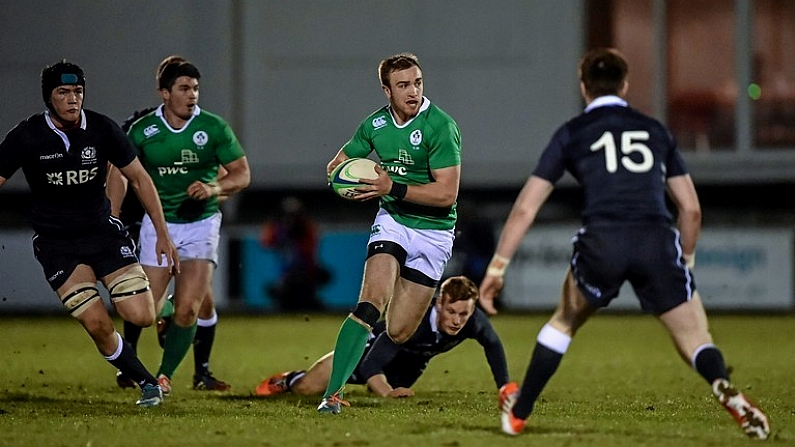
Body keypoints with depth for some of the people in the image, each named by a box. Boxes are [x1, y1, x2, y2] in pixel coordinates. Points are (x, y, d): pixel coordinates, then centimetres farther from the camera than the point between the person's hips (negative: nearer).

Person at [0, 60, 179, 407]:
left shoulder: (102, 129, -6)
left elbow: (139, 179, 3)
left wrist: (162, 233, 2)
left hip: (102, 231, 2)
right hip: (56, 244, -1)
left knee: (142, 317, -11)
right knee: (98, 326, -16)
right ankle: (147, 383, 6)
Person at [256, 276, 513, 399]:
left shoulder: (474, 320, -34)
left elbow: (493, 345, -9)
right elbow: (371, 365, -48)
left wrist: (504, 387, -9)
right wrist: (387, 391, -63)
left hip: (409, 363, 5)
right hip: (375, 347, -5)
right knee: (308, 388, -6)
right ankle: (287, 380, 29)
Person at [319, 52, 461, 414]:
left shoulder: (440, 126, -17)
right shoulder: (376, 123, 1)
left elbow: (447, 193, -21)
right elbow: (337, 164, 15)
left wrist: (394, 187, -28)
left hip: (433, 231, -3)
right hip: (392, 221, 3)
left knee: (398, 333, -1)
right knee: (371, 302, -22)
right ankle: (333, 391, -24)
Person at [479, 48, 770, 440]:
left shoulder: (572, 133, 18)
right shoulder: (655, 130, 24)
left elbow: (525, 208, 14)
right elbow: (690, 208, 23)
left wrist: (497, 267, 18)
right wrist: (685, 261, 36)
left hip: (602, 241, 0)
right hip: (657, 240, 1)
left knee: (564, 322, 25)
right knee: (695, 343, 6)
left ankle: (517, 414, 28)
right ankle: (726, 391, -27)